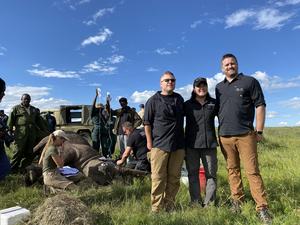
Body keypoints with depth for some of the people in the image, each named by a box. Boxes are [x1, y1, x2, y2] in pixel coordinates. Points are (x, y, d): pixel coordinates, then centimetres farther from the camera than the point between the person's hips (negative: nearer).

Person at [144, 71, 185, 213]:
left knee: (174, 179, 9)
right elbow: (147, 123, -1)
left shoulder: (179, 99, 13)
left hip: (178, 145, 5)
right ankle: (156, 209, 9)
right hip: (159, 145, -4)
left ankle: (169, 207, 22)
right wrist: (149, 142, -5)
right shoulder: (153, 100, 0)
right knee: (158, 179, -2)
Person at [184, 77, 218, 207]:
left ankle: (209, 203, 16)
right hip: (192, 144, -1)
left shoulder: (214, 103, 8)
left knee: (211, 174, 5)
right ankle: (196, 203, 16)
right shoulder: (187, 104, 6)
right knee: (193, 173, 5)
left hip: (209, 144, 1)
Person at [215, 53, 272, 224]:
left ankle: (262, 208, 5)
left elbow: (260, 105, -2)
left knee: (252, 171, -4)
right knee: (233, 170, 10)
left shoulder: (250, 81, 3)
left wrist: (259, 131, -7)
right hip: (225, 136, 4)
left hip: (245, 134, -4)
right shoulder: (219, 87, 16)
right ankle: (237, 201, 21)